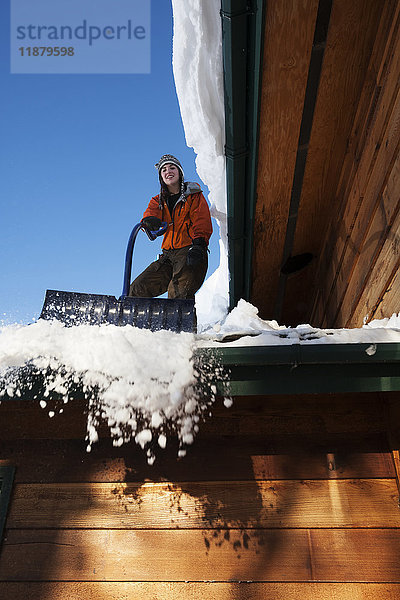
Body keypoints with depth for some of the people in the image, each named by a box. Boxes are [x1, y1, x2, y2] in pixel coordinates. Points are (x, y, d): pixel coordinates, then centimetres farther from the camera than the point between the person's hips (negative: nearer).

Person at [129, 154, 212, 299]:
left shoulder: (194, 196, 10)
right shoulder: (158, 200, 22)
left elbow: (202, 224, -2)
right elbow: (150, 213, 0)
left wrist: (198, 246, -23)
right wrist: (150, 221, -27)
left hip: (189, 251, -5)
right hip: (168, 255, 5)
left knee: (178, 293, -31)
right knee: (137, 289, -4)